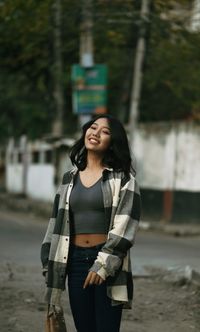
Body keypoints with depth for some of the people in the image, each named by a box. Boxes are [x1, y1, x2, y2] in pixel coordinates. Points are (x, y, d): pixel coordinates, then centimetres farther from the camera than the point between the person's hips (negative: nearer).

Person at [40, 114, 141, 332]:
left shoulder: (122, 176, -2)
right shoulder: (70, 178, 12)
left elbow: (126, 222, -10)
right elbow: (57, 221, 14)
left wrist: (104, 263, -17)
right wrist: (50, 263, 8)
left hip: (108, 261, -4)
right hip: (75, 260, 4)